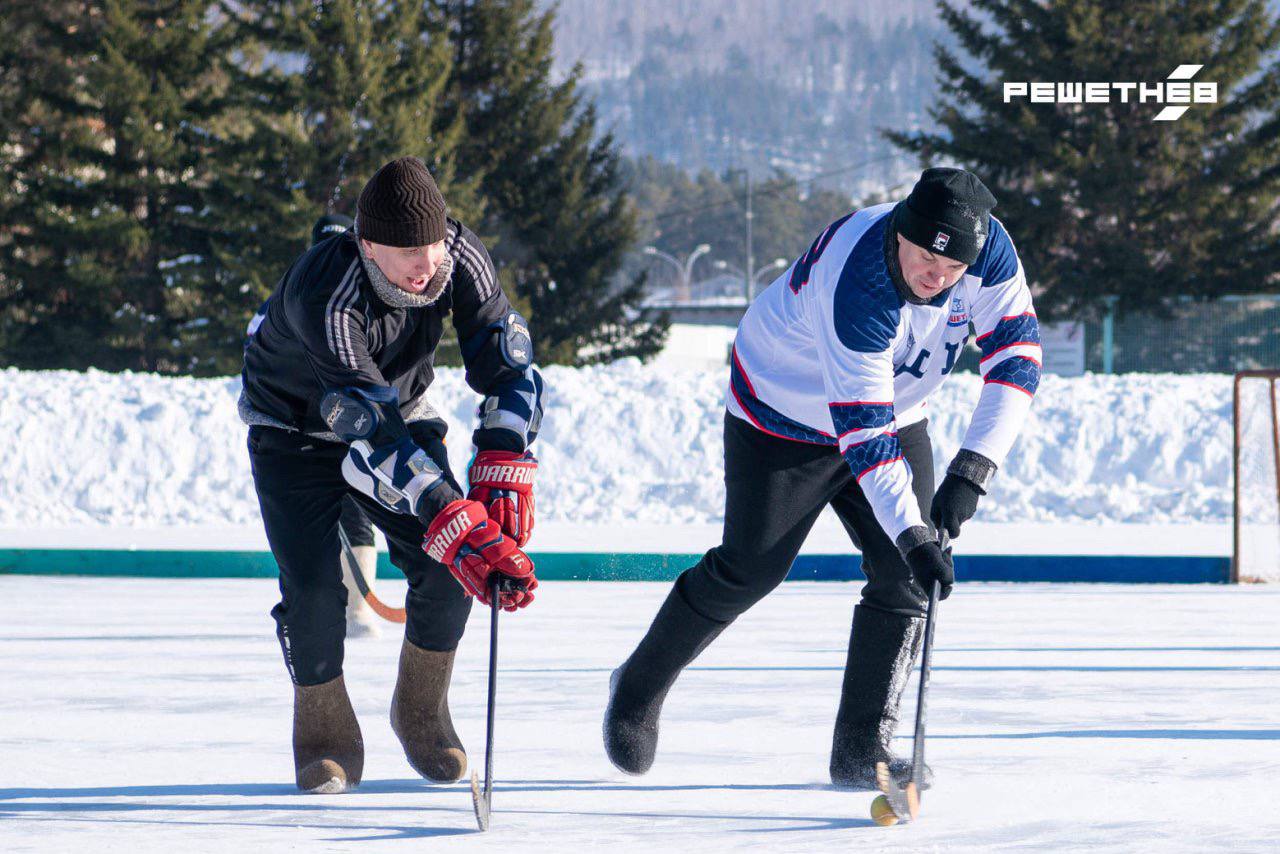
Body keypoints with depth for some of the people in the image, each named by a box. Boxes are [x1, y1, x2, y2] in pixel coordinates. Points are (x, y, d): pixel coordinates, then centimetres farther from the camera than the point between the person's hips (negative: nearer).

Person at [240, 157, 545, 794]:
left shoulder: (459, 257, -25)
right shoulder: (324, 296, -40)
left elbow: (506, 362, -18)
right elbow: (372, 440, -44)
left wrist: (503, 471, -33)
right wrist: (459, 528, -51)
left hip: (400, 407, 4)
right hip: (296, 427, -4)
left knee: (448, 574, -12)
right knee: (313, 589, -19)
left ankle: (421, 712, 13)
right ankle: (326, 740, 6)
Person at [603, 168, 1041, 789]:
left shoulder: (988, 248, -22)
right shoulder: (854, 284, -39)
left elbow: (1017, 351, -18)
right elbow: (862, 431, -39)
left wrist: (973, 470, -29)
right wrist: (912, 534, -44)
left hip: (894, 410, 6)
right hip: (785, 412, -5)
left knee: (904, 578, -7)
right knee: (749, 570, -1)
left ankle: (860, 749, 0)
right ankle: (638, 689, 22)